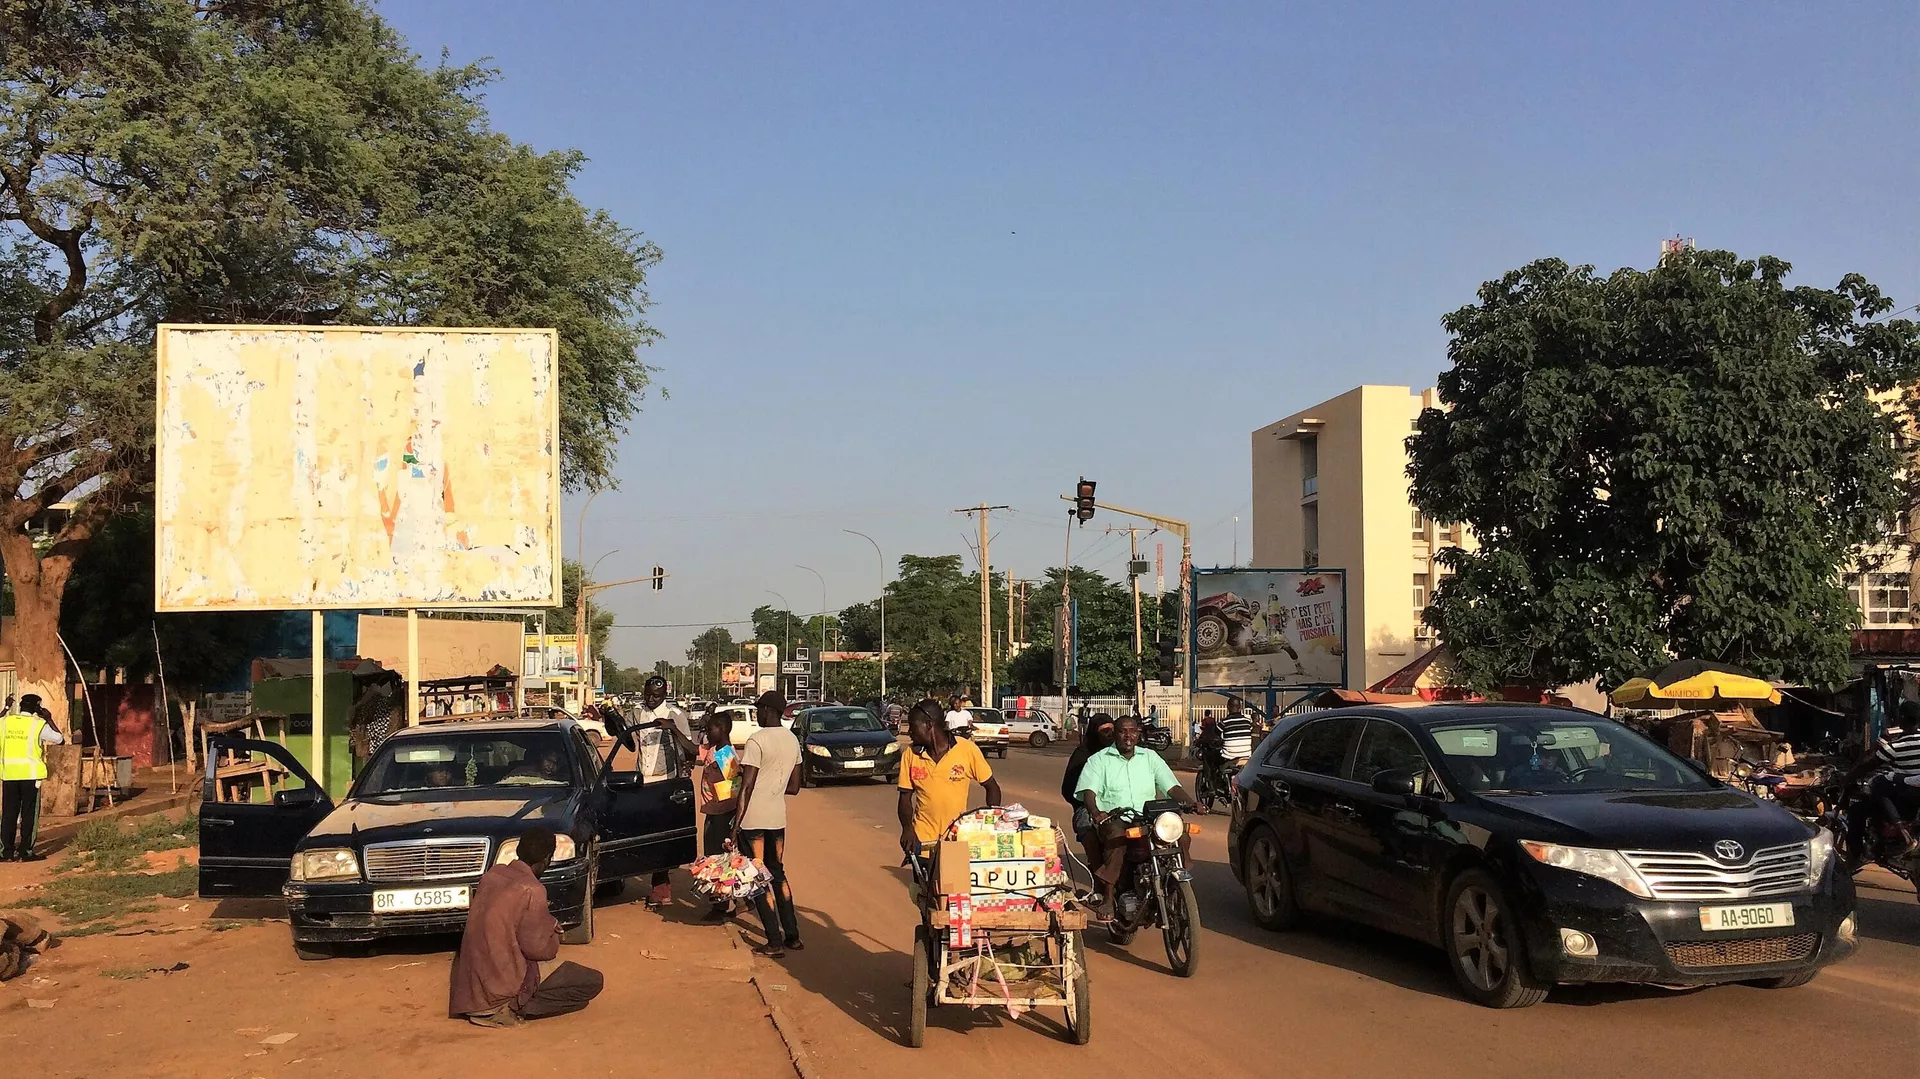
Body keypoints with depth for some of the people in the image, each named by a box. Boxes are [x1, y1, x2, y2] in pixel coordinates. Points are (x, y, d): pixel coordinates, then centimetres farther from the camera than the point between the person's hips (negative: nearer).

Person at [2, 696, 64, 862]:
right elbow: (59, 739, 2)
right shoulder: (39, 724, -6)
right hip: (30, 774, -3)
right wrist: (49, 720, 9)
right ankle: (25, 852, 3)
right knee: (29, 813, 4)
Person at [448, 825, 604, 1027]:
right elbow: (536, 948, -15)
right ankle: (511, 1008, -9)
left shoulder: (493, 873, 4)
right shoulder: (532, 890, -18)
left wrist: (546, 925, 20)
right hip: (502, 985, -8)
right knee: (593, 982, -2)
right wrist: (553, 936, 6)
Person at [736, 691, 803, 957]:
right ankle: (792, 935, 19)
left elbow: (747, 786, -16)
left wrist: (737, 824, -13)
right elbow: (794, 787, 13)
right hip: (778, 818, 7)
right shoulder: (792, 740, 9)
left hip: (753, 819, -7)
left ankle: (775, 942, 0)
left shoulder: (757, 741, -14)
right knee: (777, 874, 19)